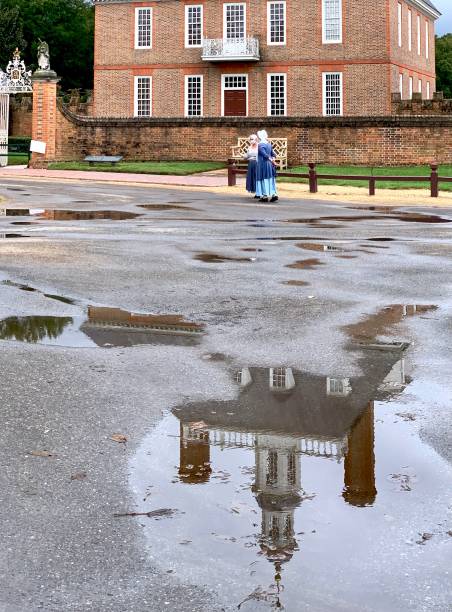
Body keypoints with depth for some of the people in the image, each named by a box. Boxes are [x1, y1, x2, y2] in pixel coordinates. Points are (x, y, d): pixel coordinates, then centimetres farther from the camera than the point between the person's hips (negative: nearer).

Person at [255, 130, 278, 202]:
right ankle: (274, 194, 2)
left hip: (263, 164, -7)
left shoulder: (260, 145, -13)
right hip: (269, 164, 7)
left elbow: (264, 154, -22)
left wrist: (271, 160, -17)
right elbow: (273, 154, 13)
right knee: (271, 180, 8)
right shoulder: (269, 144, 10)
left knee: (264, 180, 0)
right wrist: (272, 160, 0)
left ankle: (265, 195, 1)